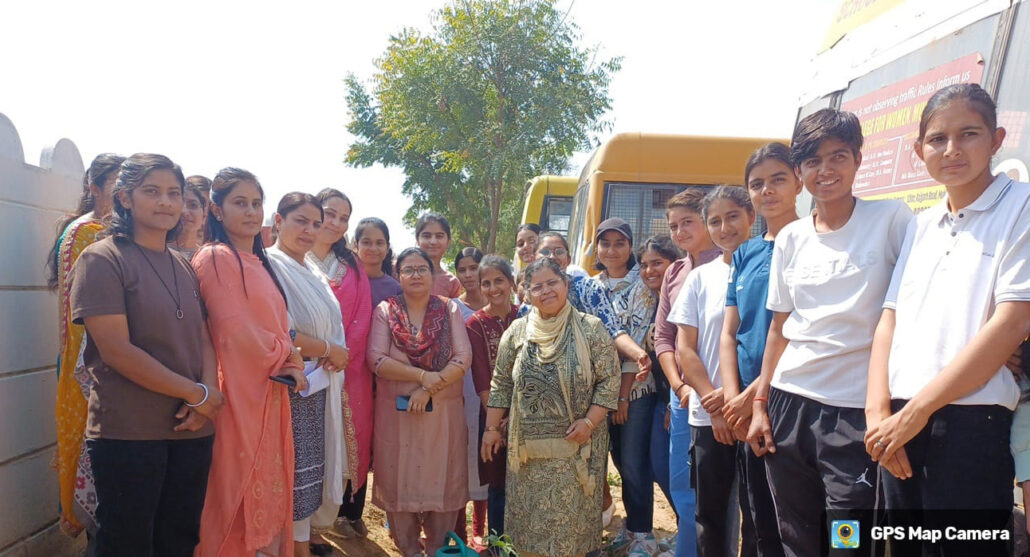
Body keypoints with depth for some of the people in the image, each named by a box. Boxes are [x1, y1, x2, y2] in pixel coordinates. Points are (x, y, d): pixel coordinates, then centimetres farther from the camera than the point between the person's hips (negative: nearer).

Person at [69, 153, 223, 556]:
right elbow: (117, 350, -15)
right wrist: (197, 394, -12)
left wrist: (206, 397, -9)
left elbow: (203, 337, 10)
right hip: (127, 433, -5)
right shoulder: (102, 259, -6)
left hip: (192, 429, 6)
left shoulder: (183, 266, 13)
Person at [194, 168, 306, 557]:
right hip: (239, 394, -8)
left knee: (269, 489, 13)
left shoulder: (260, 263, 16)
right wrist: (283, 355, -4)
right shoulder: (215, 258, -10)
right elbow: (235, 330, -17)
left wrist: (294, 366, -1)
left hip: (271, 394, 8)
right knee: (238, 493, 0)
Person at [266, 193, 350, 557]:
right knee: (297, 468, -1)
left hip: (323, 386, 8)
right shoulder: (269, 264, -11)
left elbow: (332, 325, 18)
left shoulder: (313, 273, 15)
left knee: (318, 465, 13)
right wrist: (329, 350, -10)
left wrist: (338, 357, -4)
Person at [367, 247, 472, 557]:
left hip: (443, 412, 0)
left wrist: (429, 389, -16)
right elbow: (376, 359, -9)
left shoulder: (450, 310, 4)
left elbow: (463, 358, -5)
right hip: (397, 411, 0)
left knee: (441, 478, 4)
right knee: (400, 477, 5)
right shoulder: (385, 311, 2)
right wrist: (424, 375, -17)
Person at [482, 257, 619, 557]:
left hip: (574, 444, -2)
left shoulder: (591, 329, -5)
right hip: (528, 445, 3)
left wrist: (589, 422, -13)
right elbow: (501, 383, 7)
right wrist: (491, 428, 5)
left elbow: (609, 379, -5)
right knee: (529, 514, 11)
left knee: (569, 512, 5)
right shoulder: (517, 330, 4)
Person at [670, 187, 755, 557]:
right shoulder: (700, 278, 7)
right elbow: (685, 349, 4)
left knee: (758, 513, 6)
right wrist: (714, 404, -5)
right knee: (710, 514, 11)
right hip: (708, 416, 2)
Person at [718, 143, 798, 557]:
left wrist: (757, 392, -14)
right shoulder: (745, 254, 12)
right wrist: (732, 398, -3)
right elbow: (729, 333, 9)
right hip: (744, 409, 5)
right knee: (759, 520, 15)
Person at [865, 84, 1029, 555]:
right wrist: (878, 410, -5)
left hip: (971, 424, -5)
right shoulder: (921, 225, 14)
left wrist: (916, 411, -13)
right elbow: (890, 321, 9)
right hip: (899, 428, 5)